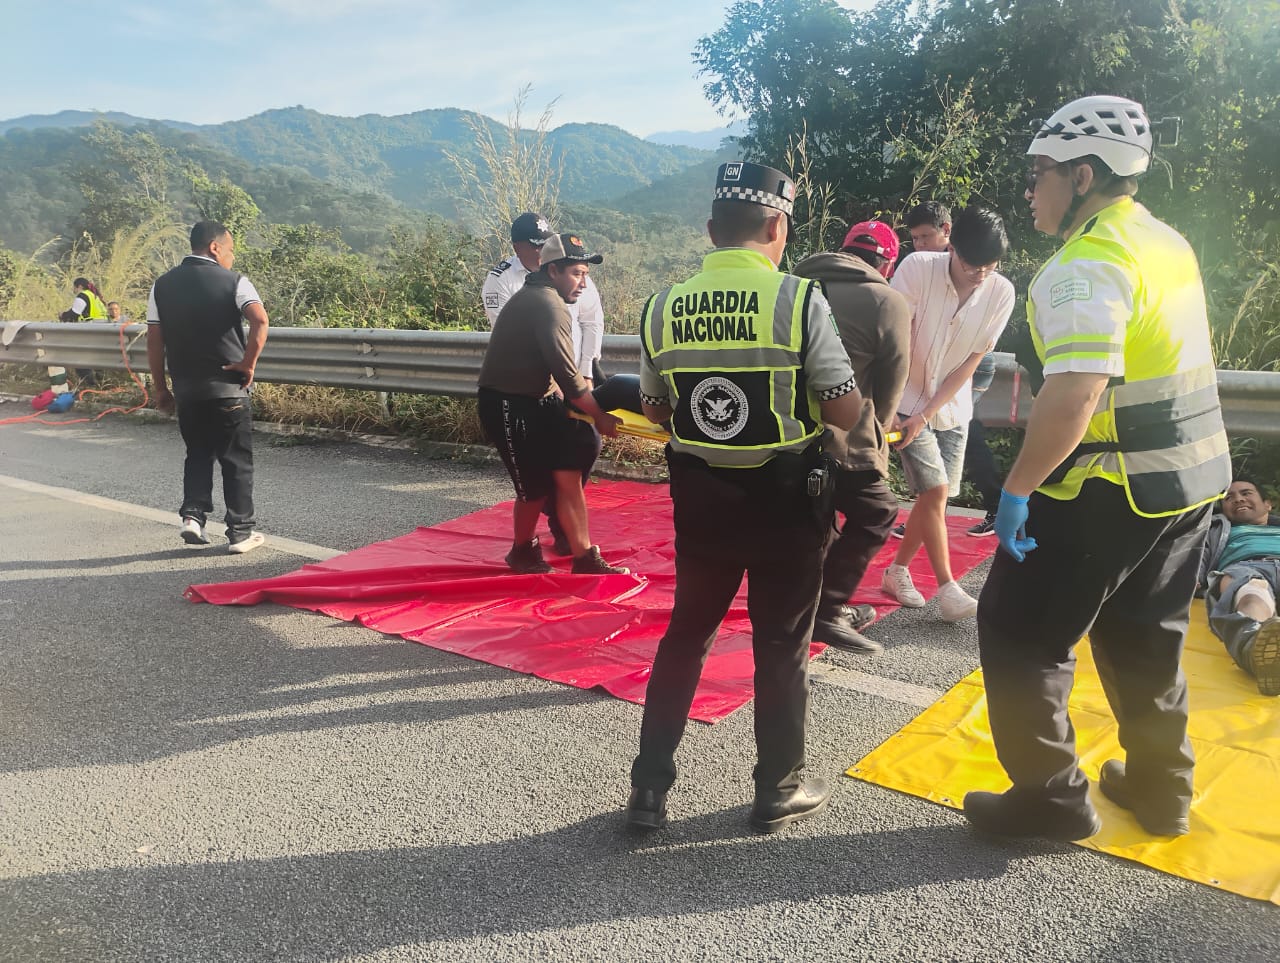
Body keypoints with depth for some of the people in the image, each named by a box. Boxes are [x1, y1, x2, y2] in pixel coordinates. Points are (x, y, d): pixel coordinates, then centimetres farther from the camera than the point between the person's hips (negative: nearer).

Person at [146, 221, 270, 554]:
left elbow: (154, 340, 5)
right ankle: (240, 533, 8)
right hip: (228, 386, -4)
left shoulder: (163, 284, 8)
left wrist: (160, 387, 11)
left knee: (197, 454, 20)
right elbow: (260, 320, -23)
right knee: (236, 459, 6)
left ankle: (193, 516, 5)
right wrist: (249, 363, -13)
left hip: (185, 386, 4)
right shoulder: (233, 281, -5)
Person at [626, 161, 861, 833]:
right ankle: (779, 791, 28)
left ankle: (648, 790, 24)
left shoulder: (664, 307, -2)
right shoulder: (799, 299, -14)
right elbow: (845, 412, -12)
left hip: (700, 496, 3)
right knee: (781, 646, 12)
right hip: (785, 498, -3)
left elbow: (655, 410, 8)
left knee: (686, 634, 18)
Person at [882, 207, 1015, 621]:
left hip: (952, 409, 4)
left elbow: (971, 362, -8)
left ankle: (897, 571, 24)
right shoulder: (917, 268, -19)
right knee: (935, 490, -12)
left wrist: (926, 414, -14)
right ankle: (947, 587, -1)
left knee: (935, 496, 6)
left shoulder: (1001, 293, -10)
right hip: (906, 402, -4)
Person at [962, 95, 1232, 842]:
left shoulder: (1089, 262, -20)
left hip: (1113, 488, -9)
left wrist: (1017, 487, -22)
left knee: (1021, 635, 4)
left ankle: (1053, 798, 14)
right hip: (1192, 473, 9)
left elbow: (1075, 395, -30)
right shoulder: (1167, 243, 10)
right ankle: (1161, 787, 35)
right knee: (1144, 640, 22)